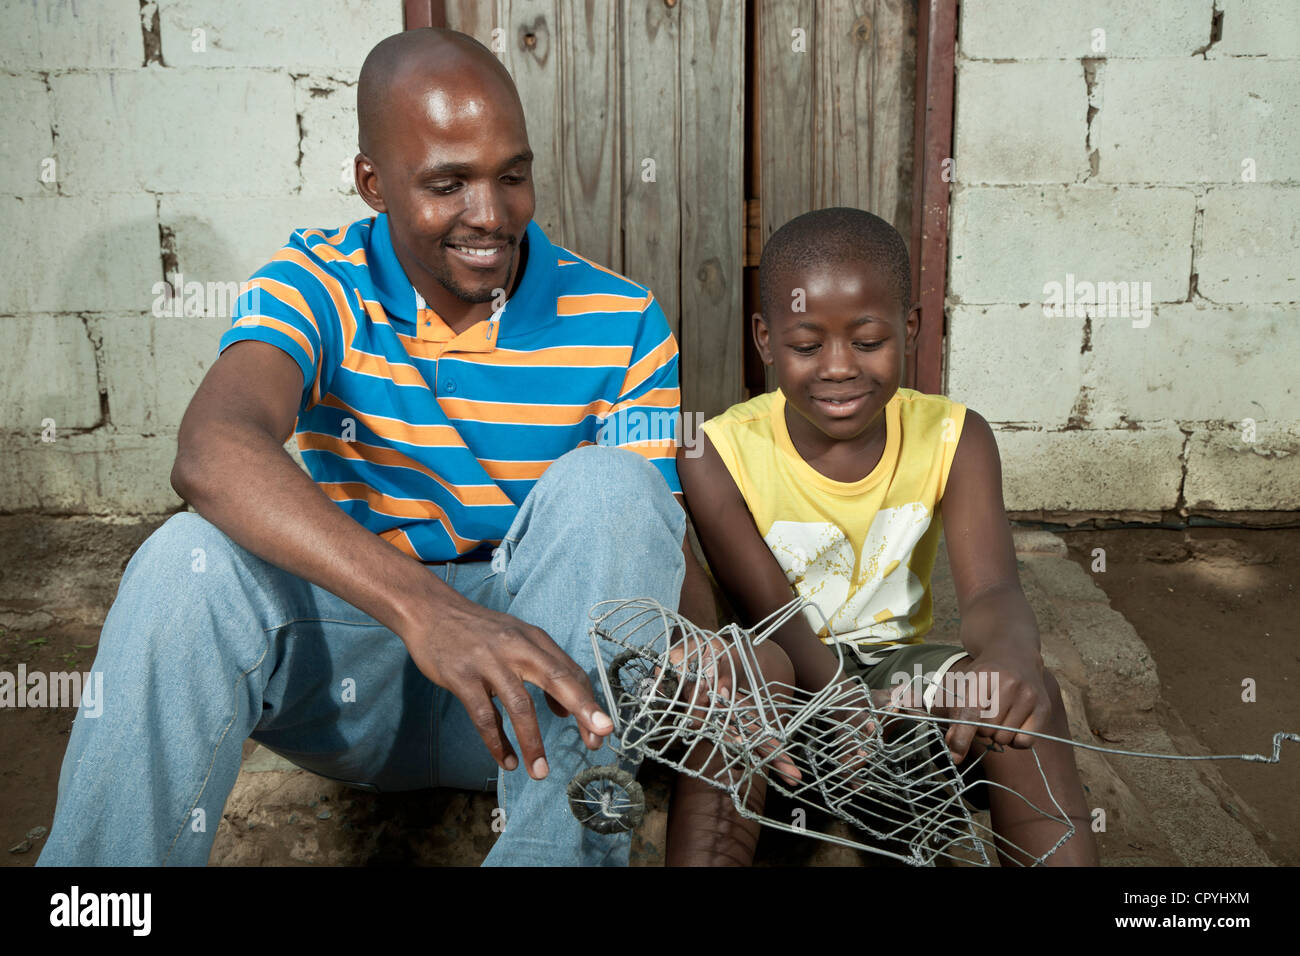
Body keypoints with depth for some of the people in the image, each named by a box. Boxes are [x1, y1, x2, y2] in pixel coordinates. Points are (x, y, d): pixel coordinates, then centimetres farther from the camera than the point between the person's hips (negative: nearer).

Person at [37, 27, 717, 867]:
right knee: (192, 557, -28)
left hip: (536, 673, 1)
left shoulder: (619, 323, -5)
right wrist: (422, 604, -48)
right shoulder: (314, 287, -9)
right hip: (353, 661, 0)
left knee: (607, 486, -27)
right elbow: (213, 452, -31)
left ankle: (560, 851, -29)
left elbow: (661, 544, -8)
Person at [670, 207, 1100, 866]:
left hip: (892, 662, 3)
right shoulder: (718, 456, -16)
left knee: (1025, 695, -26)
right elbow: (771, 615, -21)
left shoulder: (954, 438, -8)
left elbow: (990, 589, -21)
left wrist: (1010, 652, -48)